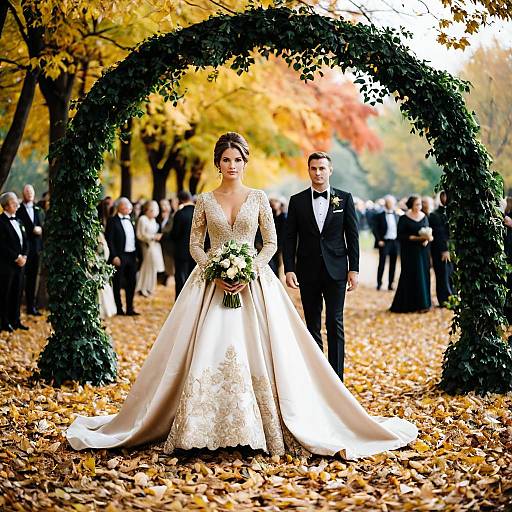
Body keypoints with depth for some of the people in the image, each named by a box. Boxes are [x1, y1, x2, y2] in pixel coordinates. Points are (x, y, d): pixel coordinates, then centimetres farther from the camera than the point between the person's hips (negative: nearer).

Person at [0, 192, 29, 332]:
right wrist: (17, 257, -15)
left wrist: (24, 256, 0)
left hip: (19, 263, 7)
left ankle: (15, 320, 21)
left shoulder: (17, 221, 14)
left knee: (17, 293, 12)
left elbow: (25, 241, 15)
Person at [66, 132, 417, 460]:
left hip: (253, 283, 0)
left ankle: (265, 430, 2)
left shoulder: (259, 198, 5)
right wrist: (215, 273, -10)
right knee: (207, 352, -7)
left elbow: (271, 243, 4)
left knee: (255, 353, -7)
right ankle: (205, 431, 1)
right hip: (212, 283, 1)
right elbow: (195, 245, 6)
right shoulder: (205, 201, 7)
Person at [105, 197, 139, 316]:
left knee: (131, 283, 10)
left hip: (131, 255, 7)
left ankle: (130, 308, 19)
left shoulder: (130, 220, 14)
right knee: (117, 283, 4)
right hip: (119, 257, -7)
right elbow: (109, 240, -12)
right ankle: (119, 309, 13)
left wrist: (136, 254, 11)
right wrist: (114, 256, -17)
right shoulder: (113, 221, -8)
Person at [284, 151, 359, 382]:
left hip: (335, 270, -1)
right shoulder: (297, 201, 5)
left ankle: (336, 378, 2)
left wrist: (354, 269, -2)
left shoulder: (344, 198, 4)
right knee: (312, 326, 7)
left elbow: (352, 236, 3)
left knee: (335, 324, -2)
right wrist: (289, 269, -5)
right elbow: (290, 238, 4)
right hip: (308, 272, 1)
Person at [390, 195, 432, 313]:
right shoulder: (404, 218, -7)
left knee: (423, 275, 3)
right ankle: (409, 305, -1)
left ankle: (423, 304, 9)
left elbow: (428, 232, 14)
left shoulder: (424, 216, 9)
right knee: (412, 276, -6)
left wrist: (427, 239, -8)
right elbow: (401, 236, -11)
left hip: (422, 251, 5)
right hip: (410, 251, -5)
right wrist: (417, 238, -18)